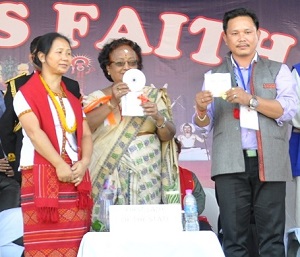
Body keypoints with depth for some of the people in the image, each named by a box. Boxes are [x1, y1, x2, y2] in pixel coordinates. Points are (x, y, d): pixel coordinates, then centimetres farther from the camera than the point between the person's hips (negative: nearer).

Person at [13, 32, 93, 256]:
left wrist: (83, 163, -9)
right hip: (41, 177, -5)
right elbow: (34, 131, -12)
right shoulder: (26, 94, 1)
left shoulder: (72, 99, 19)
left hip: (75, 177, 5)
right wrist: (60, 165, -20)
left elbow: (86, 135, 10)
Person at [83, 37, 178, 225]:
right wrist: (112, 103, -15)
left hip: (147, 176, 1)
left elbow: (168, 136, 4)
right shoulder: (97, 98, 8)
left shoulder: (153, 95, 10)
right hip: (109, 176, -1)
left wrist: (158, 117, -15)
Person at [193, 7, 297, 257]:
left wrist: (250, 100, -18)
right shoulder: (214, 75, 13)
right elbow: (205, 125, 8)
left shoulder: (278, 70, 10)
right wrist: (201, 110, -15)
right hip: (231, 165, 1)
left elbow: (288, 110, -4)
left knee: (272, 236, 1)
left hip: (270, 163, 0)